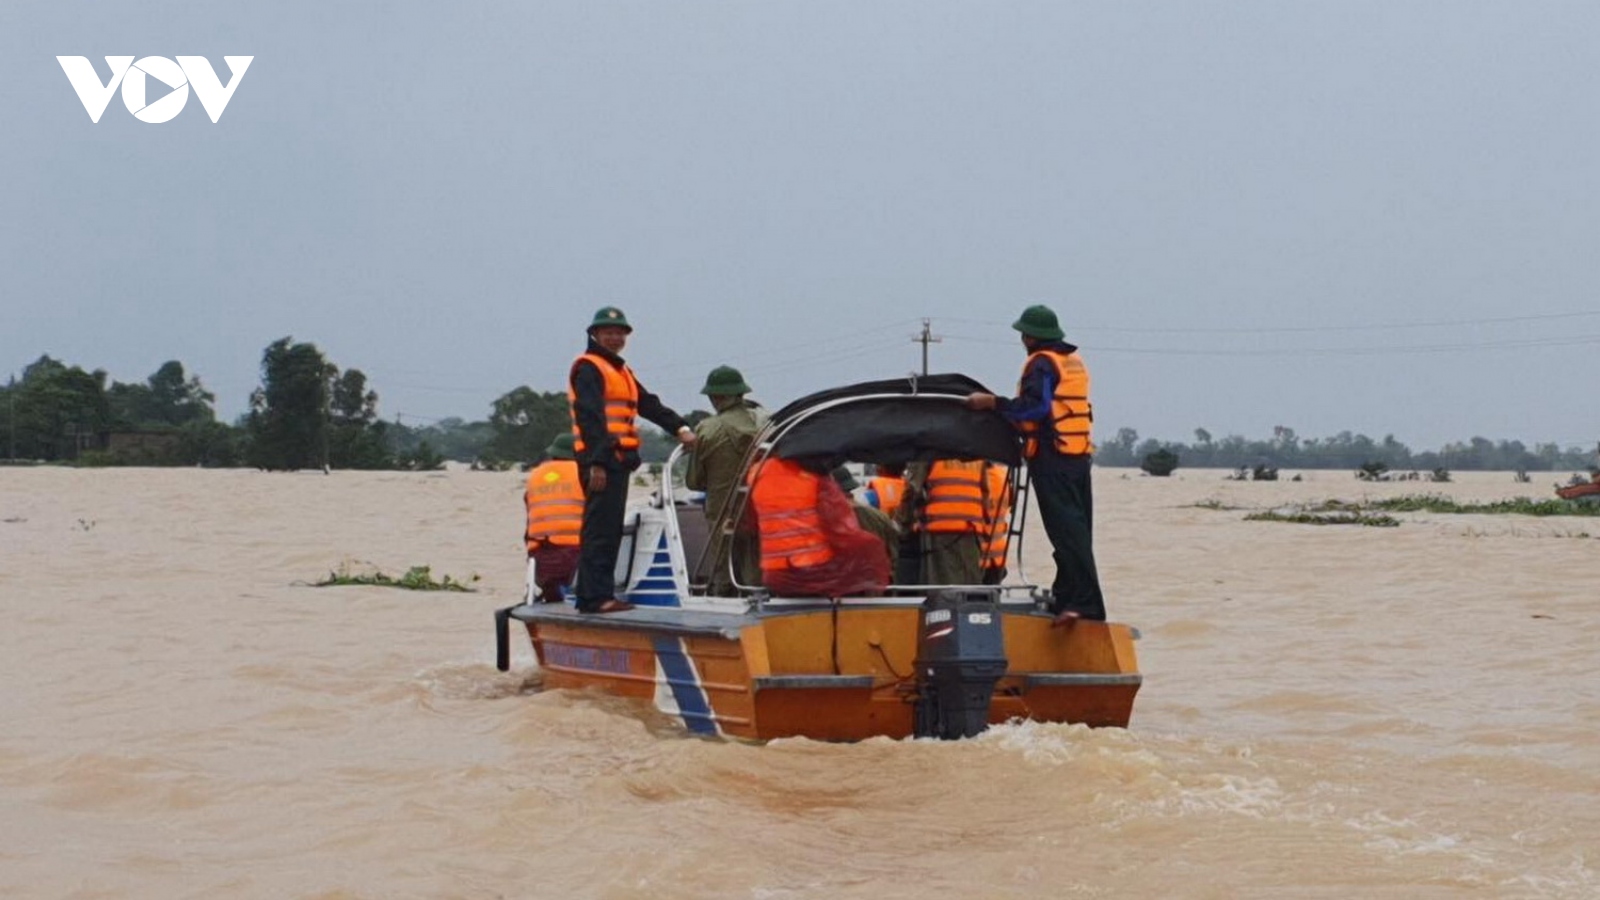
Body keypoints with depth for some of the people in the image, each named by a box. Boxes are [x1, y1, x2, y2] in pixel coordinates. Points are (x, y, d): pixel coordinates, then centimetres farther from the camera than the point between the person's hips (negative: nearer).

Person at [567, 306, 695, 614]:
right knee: (599, 528, -13)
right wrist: (597, 461, -23)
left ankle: (600, 594, 14)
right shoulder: (588, 368, -5)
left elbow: (649, 405, 24)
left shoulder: (621, 371, 26)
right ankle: (594, 596, -15)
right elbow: (589, 416, -15)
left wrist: (680, 428, 10)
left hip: (618, 460, 10)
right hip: (600, 461, -10)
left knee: (611, 531, 10)